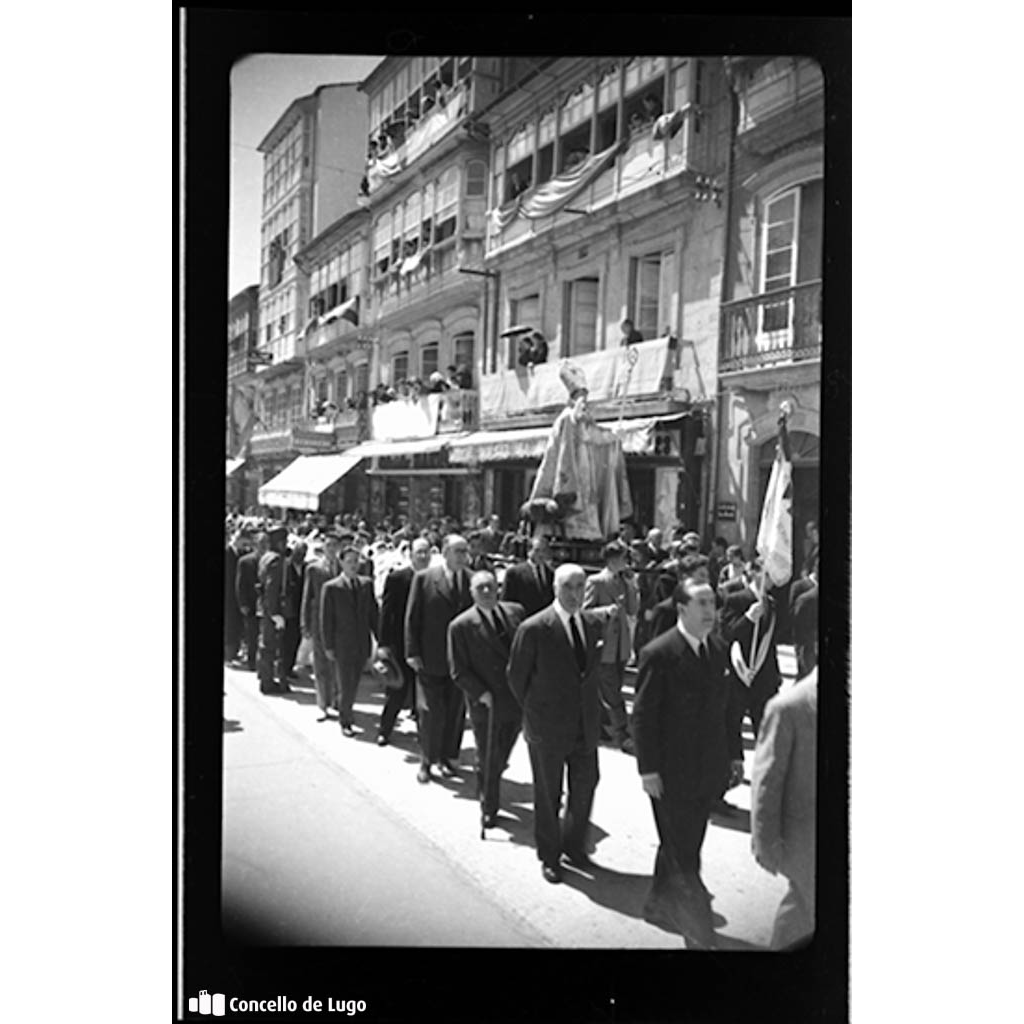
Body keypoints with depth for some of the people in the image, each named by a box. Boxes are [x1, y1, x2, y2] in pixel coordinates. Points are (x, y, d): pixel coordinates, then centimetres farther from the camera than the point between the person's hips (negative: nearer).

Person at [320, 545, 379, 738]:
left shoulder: (367, 584, 5)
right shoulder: (331, 588, -6)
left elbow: (373, 613, 9)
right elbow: (326, 619, -4)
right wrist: (328, 647, -6)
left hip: (362, 644, 4)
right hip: (342, 646, -3)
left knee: (354, 685, 12)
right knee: (346, 687, 2)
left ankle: (345, 712, 29)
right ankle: (346, 722, 16)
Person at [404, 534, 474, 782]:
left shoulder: (473, 580, 3)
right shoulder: (423, 579, -3)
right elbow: (412, 618, -1)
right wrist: (412, 652, -6)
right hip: (431, 659, -2)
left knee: (456, 711, 9)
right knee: (431, 711, 2)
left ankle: (447, 757, 25)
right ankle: (427, 760, 19)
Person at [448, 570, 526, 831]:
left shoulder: (515, 612, 2)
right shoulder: (461, 626, -10)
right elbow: (459, 672, -9)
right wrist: (481, 694, -18)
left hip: (517, 700, 4)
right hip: (486, 706, -4)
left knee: (500, 757, 19)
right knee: (488, 760, 10)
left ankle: (486, 792, 43)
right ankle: (488, 809, 28)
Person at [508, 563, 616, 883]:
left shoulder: (595, 622, 0)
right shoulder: (533, 629, -16)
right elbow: (516, 677, -6)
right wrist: (534, 713, 2)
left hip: (586, 725, 5)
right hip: (548, 727, -4)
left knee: (585, 788, 14)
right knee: (547, 796, 11)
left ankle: (574, 846, 38)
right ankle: (549, 856, 31)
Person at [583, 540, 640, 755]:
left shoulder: (625, 580, 9)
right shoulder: (596, 581, -10)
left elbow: (633, 610, 6)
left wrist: (632, 585, -4)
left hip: (621, 644, 7)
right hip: (604, 645, -6)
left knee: (611, 690, 14)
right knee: (611, 693, -3)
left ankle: (603, 726, 28)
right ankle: (621, 735, 1)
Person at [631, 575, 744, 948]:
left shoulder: (719, 650, 5)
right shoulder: (659, 654, -16)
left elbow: (728, 707, 13)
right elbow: (643, 716, -15)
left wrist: (735, 754, 11)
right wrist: (648, 770, -15)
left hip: (707, 772, 7)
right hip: (672, 774, -7)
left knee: (685, 844, 19)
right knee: (681, 852, 3)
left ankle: (659, 904, 38)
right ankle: (698, 929, 19)